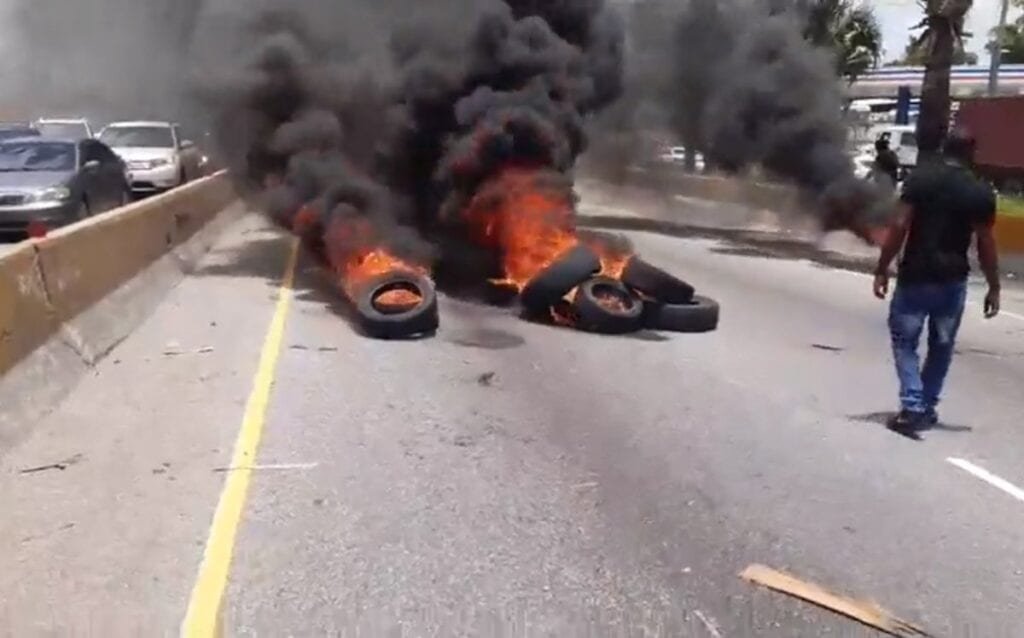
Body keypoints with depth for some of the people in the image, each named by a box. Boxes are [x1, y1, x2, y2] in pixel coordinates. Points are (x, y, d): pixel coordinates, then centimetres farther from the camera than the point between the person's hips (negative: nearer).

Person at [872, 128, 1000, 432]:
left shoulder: (920, 179, -4)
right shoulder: (981, 192, 0)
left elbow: (899, 227, -10)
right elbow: (986, 244, 0)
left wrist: (882, 269, -5)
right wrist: (994, 288, 8)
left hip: (915, 276, -2)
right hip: (953, 281, 2)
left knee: (905, 341, 7)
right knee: (941, 347, 16)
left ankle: (913, 408, -6)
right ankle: (927, 407, 23)